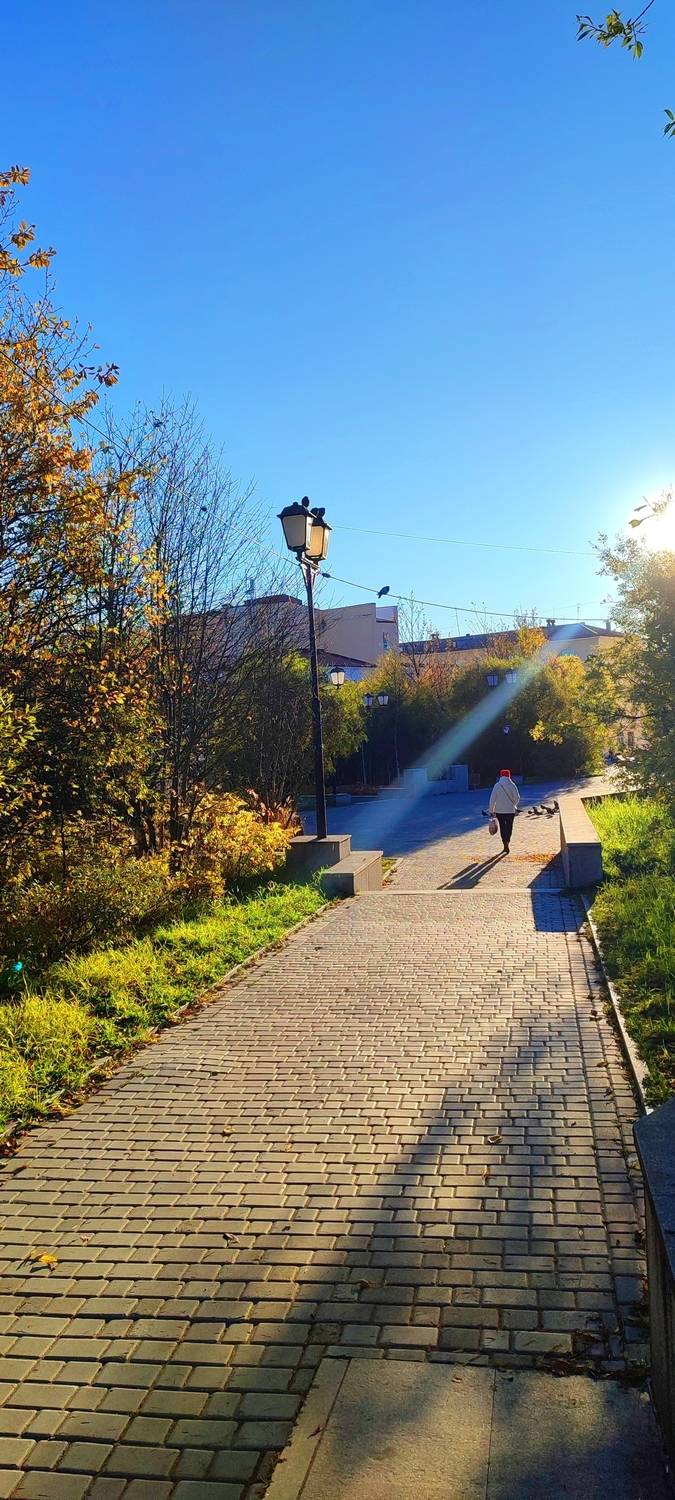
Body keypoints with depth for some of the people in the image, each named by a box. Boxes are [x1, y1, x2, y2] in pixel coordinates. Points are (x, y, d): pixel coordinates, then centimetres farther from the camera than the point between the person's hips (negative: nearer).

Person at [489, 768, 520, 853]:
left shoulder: (497, 785, -6)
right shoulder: (512, 785, -5)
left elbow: (492, 799, -8)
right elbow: (517, 797, -6)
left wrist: (492, 810, -1)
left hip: (499, 810, 0)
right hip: (510, 810, 0)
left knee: (502, 827, 10)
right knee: (509, 826, 13)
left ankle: (505, 844, 4)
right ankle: (507, 841, -2)